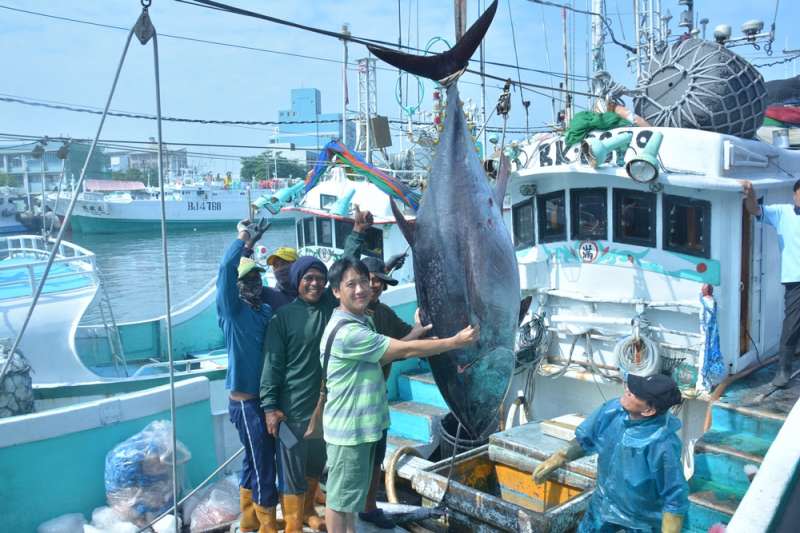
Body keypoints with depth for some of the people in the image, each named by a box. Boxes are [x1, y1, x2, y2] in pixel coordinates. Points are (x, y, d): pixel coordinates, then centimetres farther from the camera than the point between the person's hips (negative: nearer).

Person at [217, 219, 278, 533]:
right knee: (263, 466, -3)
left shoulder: (267, 311, 11)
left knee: (255, 461, 19)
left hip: (266, 397, 7)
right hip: (245, 401, -7)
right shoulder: (232, 309, -10)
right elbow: (226, 268, -23)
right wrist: (244, 239, -14)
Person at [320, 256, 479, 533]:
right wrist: (455, 342, -17)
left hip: (362, 422, 10)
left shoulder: (364, 321, 7)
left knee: (352, 490, 22)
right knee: (340, 494, 6)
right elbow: (404, 350, -25)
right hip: (348, 426, -10)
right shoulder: (346, 331, -26)